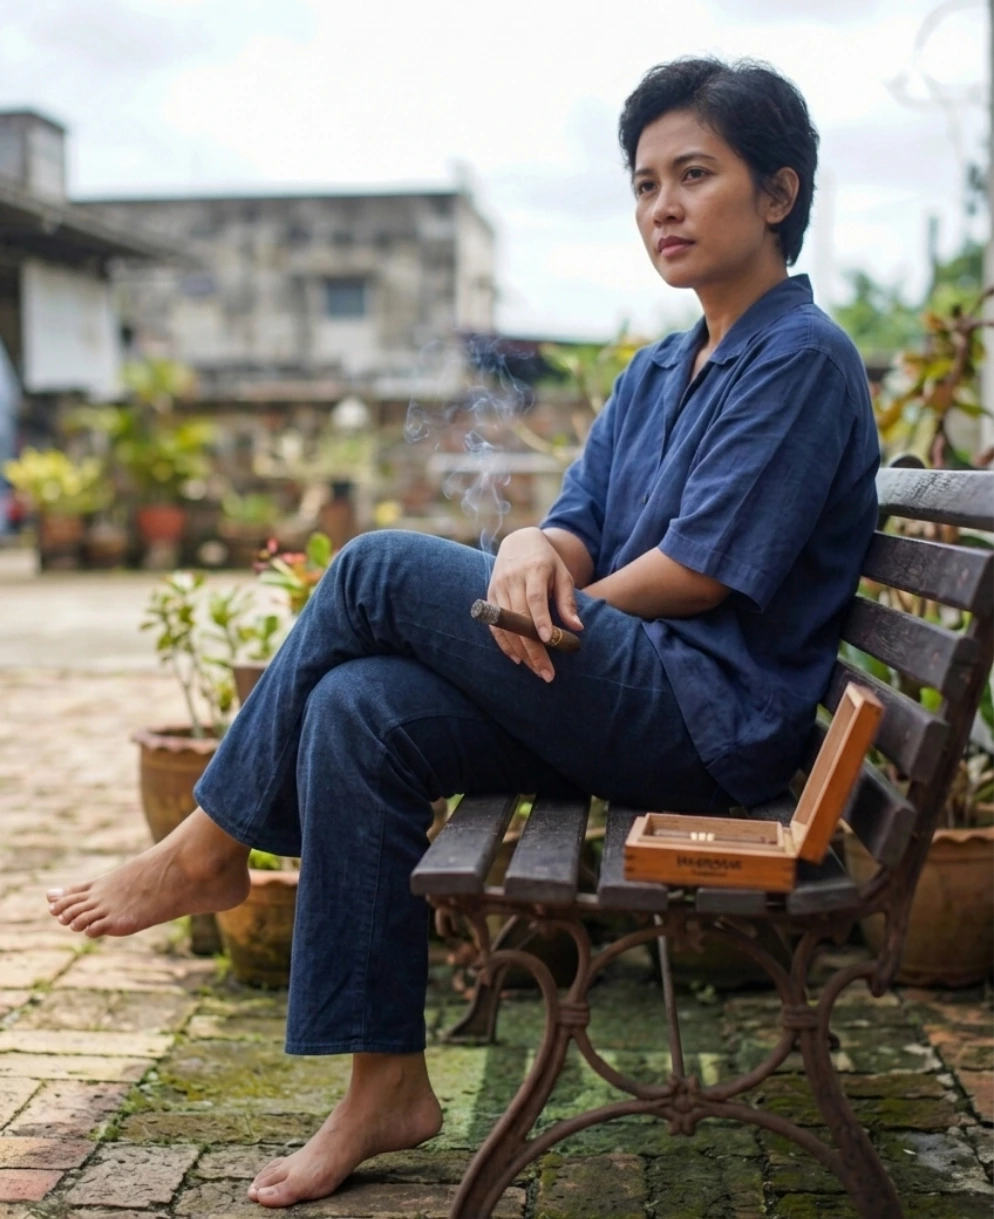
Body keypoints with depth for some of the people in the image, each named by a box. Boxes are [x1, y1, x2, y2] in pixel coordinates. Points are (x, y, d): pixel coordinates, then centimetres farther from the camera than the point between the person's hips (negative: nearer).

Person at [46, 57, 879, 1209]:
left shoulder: (804, 360, -7)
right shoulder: (656, 374, 19)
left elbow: (702, 571, -14)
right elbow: (579, 529, 9)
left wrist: (556, 607, -2)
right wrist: (531, 552, -14)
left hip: (716, 722, -8)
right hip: (623, 699, 8)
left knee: (381, 568, -16)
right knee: (358, 712, -15)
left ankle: (209, 847, -1)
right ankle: (388, 1083, -8)